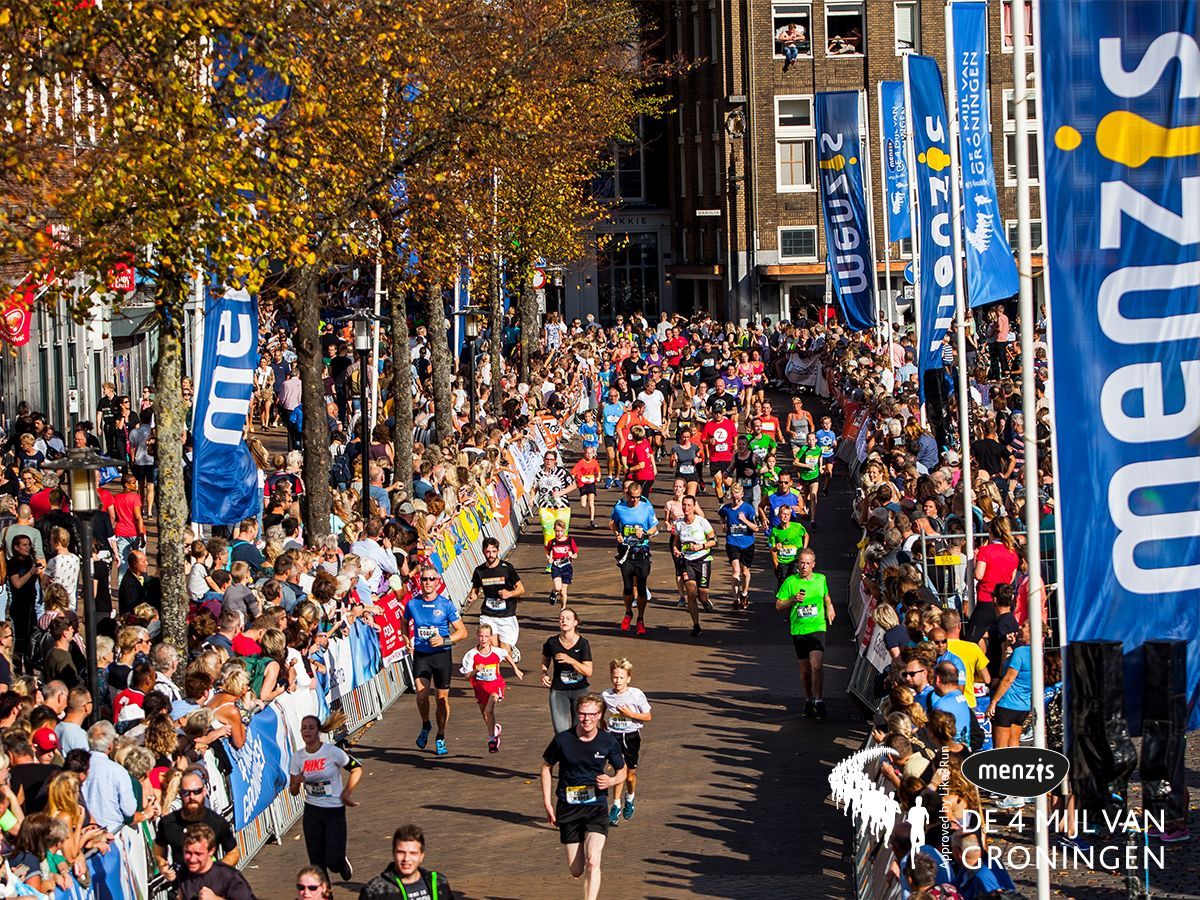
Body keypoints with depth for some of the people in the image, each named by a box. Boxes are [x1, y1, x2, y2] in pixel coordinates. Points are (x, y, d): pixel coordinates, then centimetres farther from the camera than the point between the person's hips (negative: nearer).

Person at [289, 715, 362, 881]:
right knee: (316, 861, 4)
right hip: (312, 812, 3)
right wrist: (297, 783, -19)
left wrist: (346, 794, -9)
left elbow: (357, 769, -4)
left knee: (333, 862, -5)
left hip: (335, 811, -3)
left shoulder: (332, 752, -13)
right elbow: (293, 792, 5)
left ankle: (344, 864, 31)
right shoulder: (298, 757, 0)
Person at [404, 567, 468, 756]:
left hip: (442, 654, -1)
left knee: (442, 698, 4)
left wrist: (445, 640, -18)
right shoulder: (413, 603, 0)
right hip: (420, 655, 1)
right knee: (421, 694, -15)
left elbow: (462, 631, -3)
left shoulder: (446, 604, -6)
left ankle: (440, 739, 21)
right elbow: (404, 623, 22)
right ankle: (425, 725, 15)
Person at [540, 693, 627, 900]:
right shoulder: (562, 739, -7)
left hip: (597, 807, -1)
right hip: (568, 808, 1)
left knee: (592, 862, -22)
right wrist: (547, 803, 4)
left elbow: (622, 770, 10)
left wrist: (612, 781, -14)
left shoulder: (608, 742, -5)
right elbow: (546, 766, 9)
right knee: (576, 871, 6)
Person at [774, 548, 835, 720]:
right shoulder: (790, 582, -3)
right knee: (805, 668, 11)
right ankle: (808, 700, 28)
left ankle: (818, 701, -11)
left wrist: (829, 608, 9)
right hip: (798, 630, 1)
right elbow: (778, 605, 0)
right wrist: (793, 600, -16)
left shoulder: (821, 579, 5)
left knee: (816, 665, -16)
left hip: (818, 628, -1)